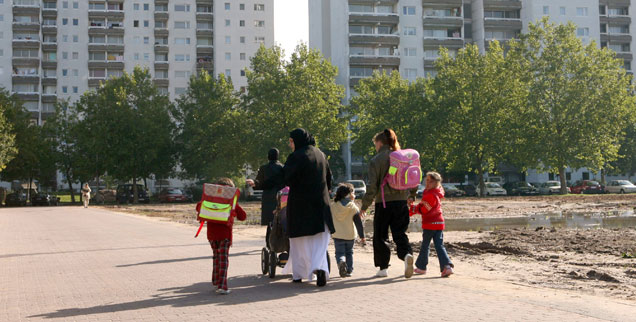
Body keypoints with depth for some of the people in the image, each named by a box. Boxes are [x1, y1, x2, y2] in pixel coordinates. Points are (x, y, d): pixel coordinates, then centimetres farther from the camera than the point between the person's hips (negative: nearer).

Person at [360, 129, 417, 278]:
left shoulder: (376, 160, -8)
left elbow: (372, 186, -12)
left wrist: (365, 205, -3)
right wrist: (411, 195, 27)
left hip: (383, 202, -4)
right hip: (401, 202, 4)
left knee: (380, 236, 9)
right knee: (400, 233, 9)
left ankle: (383, 267, 12)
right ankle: (407, 254, -18)